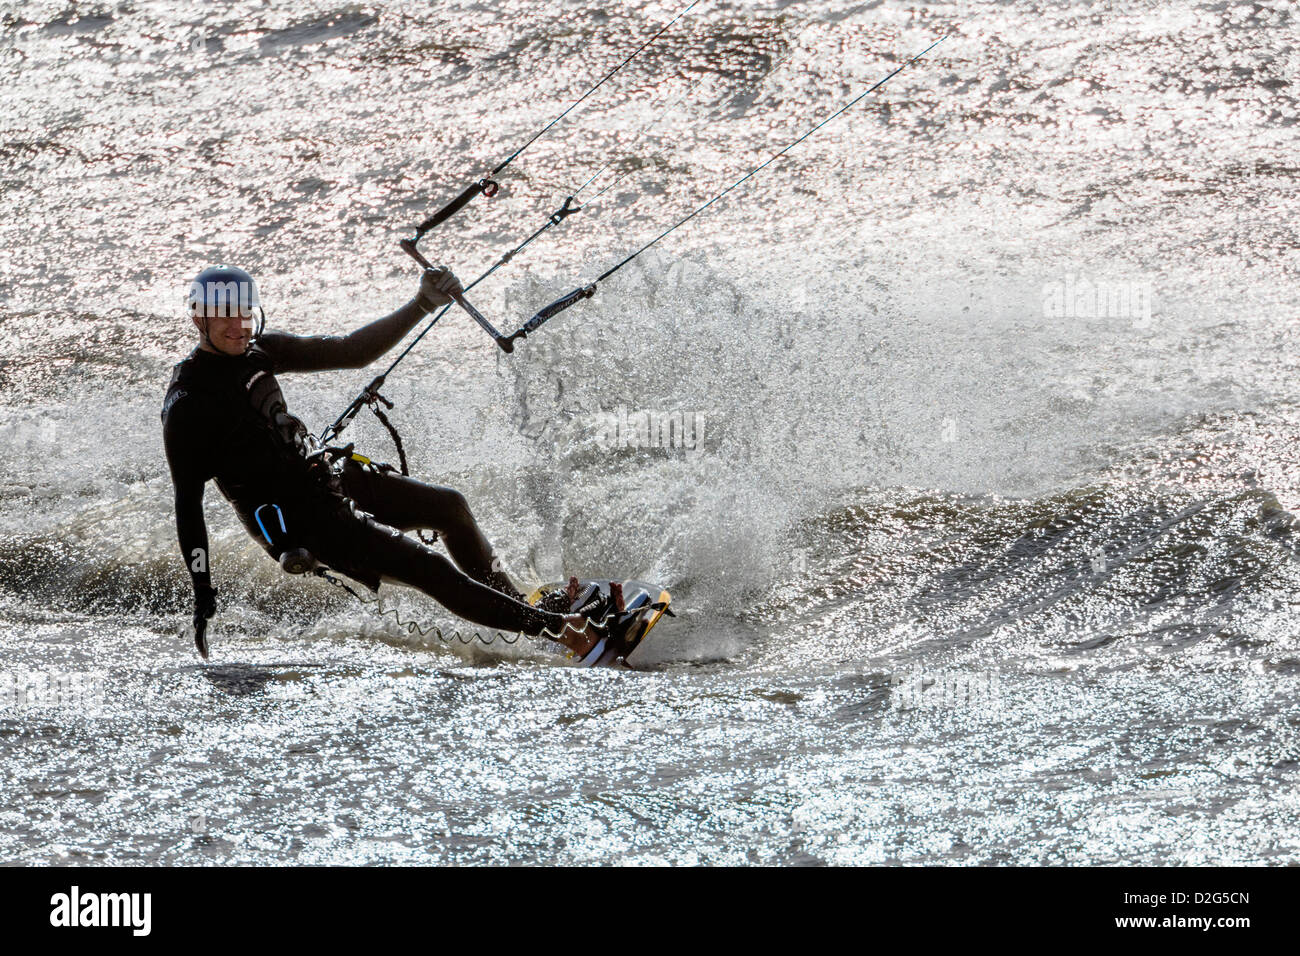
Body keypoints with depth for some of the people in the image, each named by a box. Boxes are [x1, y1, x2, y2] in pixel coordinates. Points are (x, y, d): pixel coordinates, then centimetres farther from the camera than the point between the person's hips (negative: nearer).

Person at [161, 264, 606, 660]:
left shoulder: (258, 350, 4)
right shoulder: (186, 404, -17)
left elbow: (350, 352, 7)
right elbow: (187, 501, -16)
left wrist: (423, 305, -1)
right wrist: (202, 593, -20)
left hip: (329, 476, 8)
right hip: (301, 522, -8)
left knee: (450, 506, 12)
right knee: (427, 568, -16)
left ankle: (509, 599, 31)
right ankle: (554, 626, -13)